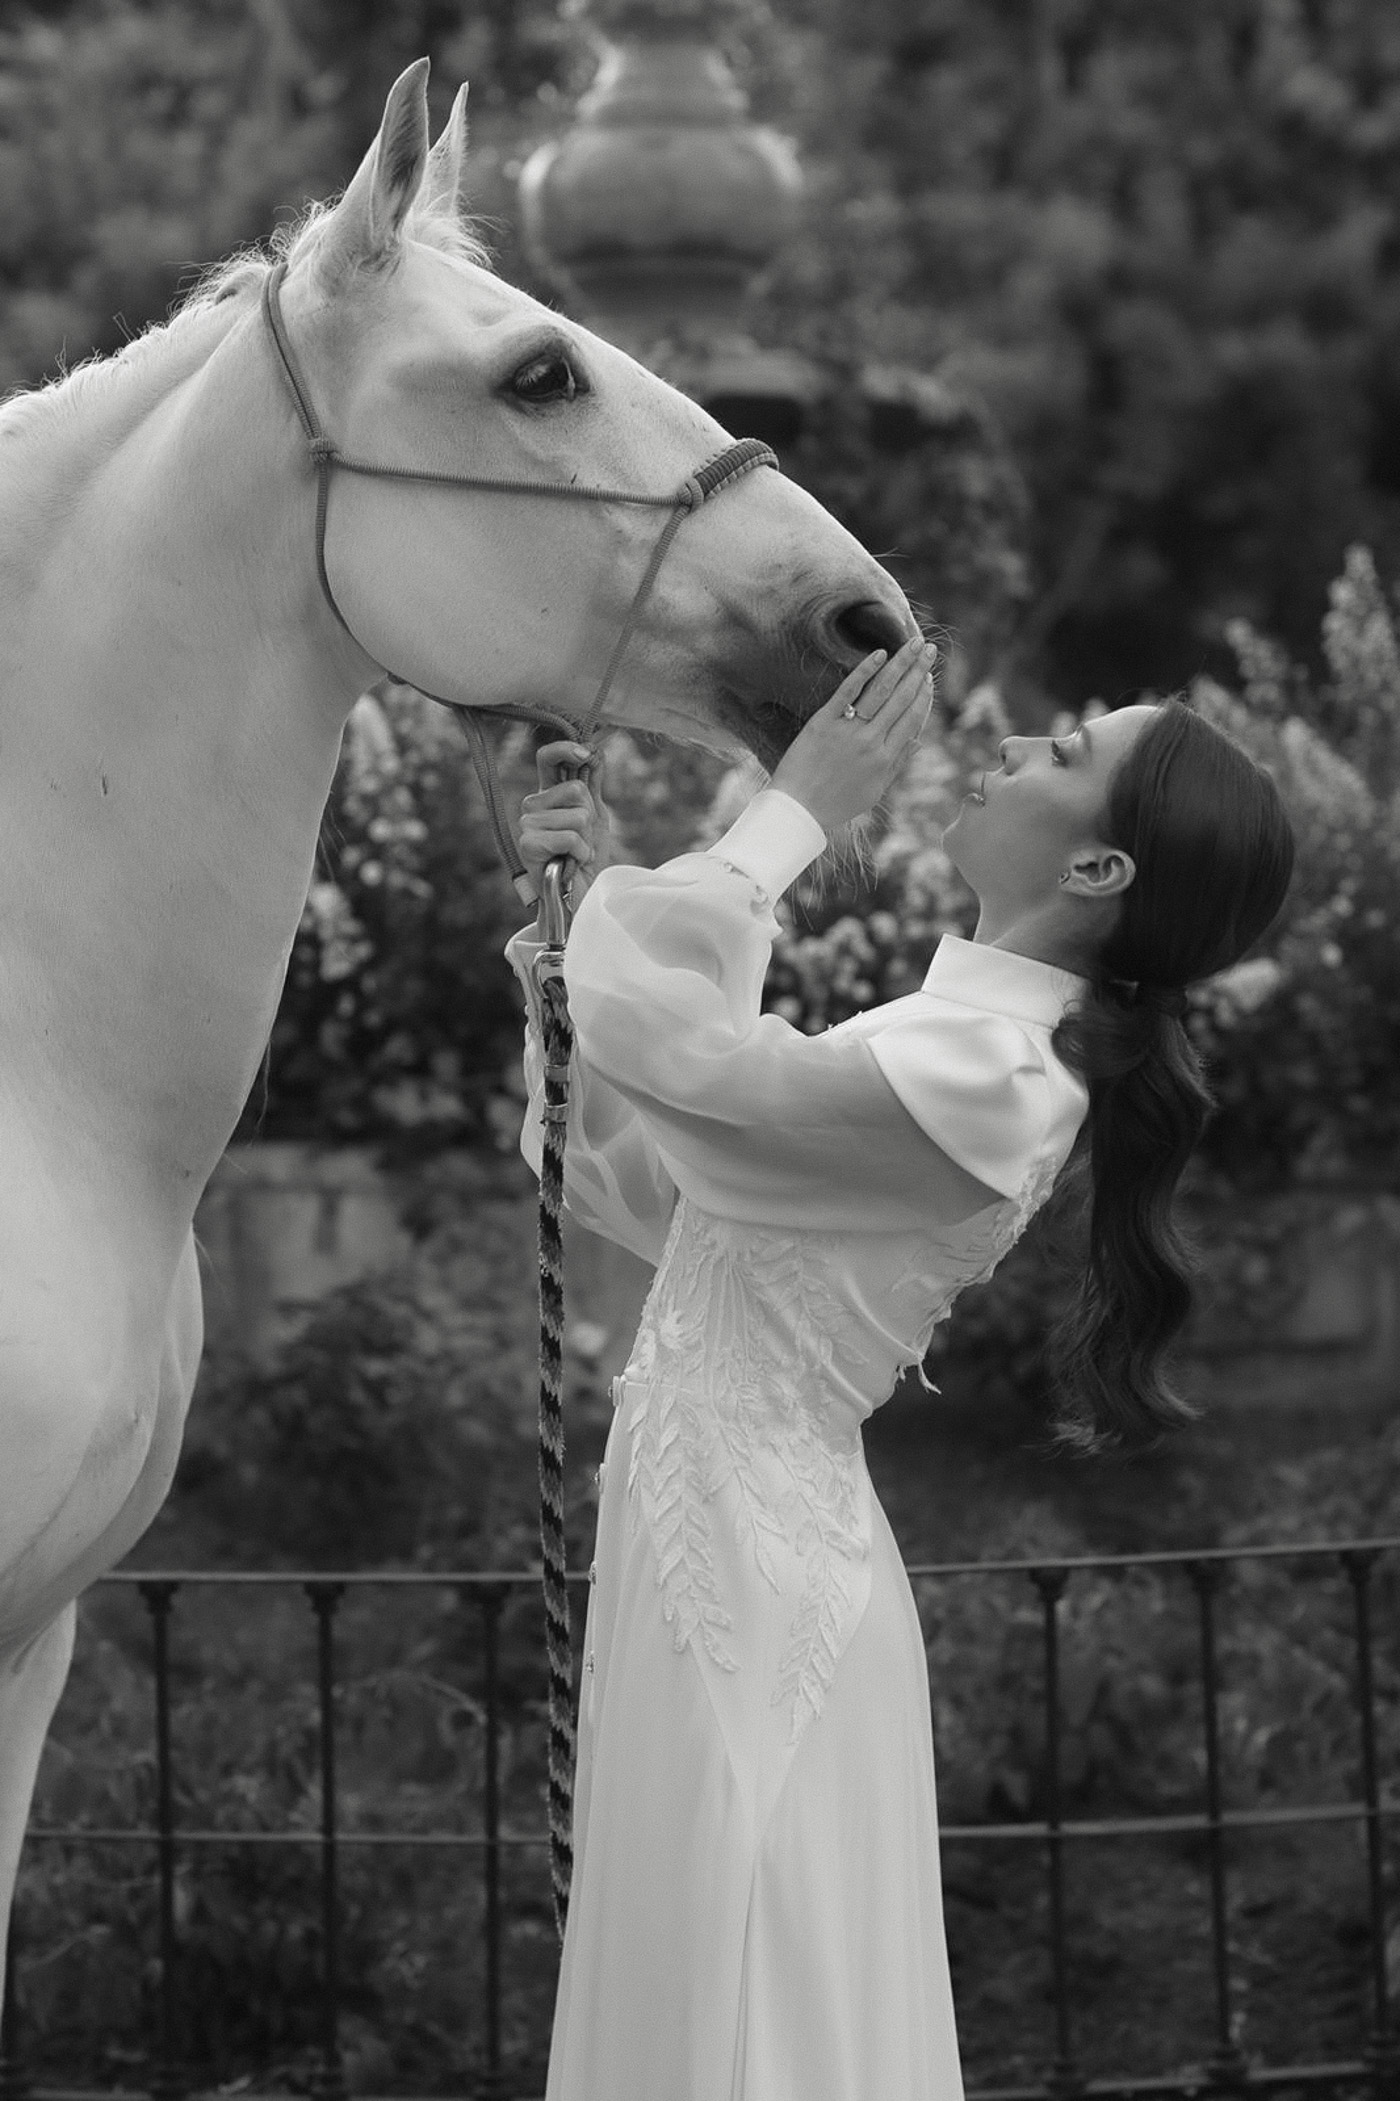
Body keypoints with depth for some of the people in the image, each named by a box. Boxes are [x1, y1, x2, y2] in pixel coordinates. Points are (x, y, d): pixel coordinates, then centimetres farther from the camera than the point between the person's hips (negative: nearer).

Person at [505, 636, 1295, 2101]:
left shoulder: (977, 1082, -19)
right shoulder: (957, 1047, 13)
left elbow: (643, 1025, -26)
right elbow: (622, 1180, 17)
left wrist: (798, 808, -14)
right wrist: (571, 906, 8)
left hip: (744, 1586, -10)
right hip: (718, 1568, 10)